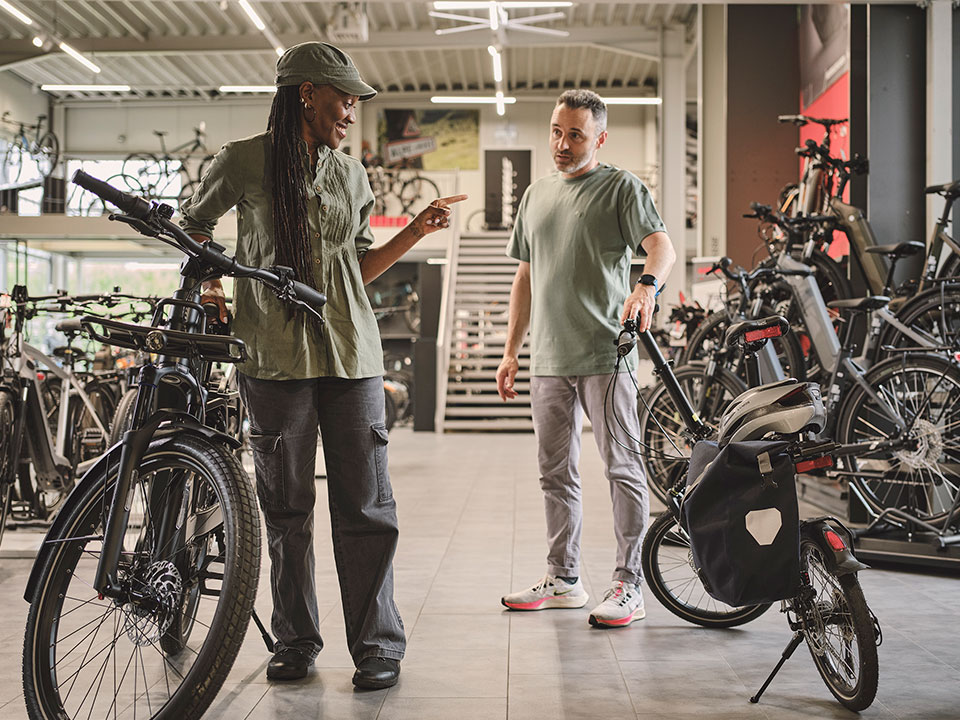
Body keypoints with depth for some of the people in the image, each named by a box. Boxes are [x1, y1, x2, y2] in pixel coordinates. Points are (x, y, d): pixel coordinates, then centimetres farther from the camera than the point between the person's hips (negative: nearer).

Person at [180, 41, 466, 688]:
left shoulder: (351, 174, 15)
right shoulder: (244, 161, 3)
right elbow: (195, 223, 19)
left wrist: (419, 229, 8)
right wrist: (211, 284, 5)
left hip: (352, 355, 3)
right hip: (276, 356, -2)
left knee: (366, 507, 0)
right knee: (287, 507, 4)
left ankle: (377, 646, 8)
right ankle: (296, 642, 18)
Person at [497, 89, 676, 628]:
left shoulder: (621, 186, 1)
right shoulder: (536, 195, 20)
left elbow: (662, 246, -13)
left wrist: (648, 285, -36)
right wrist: (511, 351, 18)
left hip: (605, 352, -6)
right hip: (549, 358, 6)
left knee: (623, 468, -5)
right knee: (557, 474, 11)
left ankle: (630, 585, 2)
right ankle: (564, 579, 21)